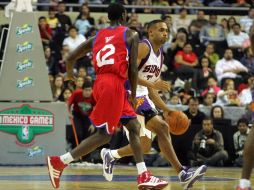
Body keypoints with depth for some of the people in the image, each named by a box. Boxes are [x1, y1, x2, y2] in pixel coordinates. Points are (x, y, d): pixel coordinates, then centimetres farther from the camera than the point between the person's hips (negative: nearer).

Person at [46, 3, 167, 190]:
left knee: (134, 126, 13)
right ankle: (58, 162, -7)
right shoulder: (131, 35, 4)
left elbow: (71, 58, 18)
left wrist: (70, 73, 40)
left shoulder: (97, 36, 19)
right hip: (114, 84, -7)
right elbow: (133, 68, -2)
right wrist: (133, 95, 9)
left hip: (101, 82, 7)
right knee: (104, 135, -4)